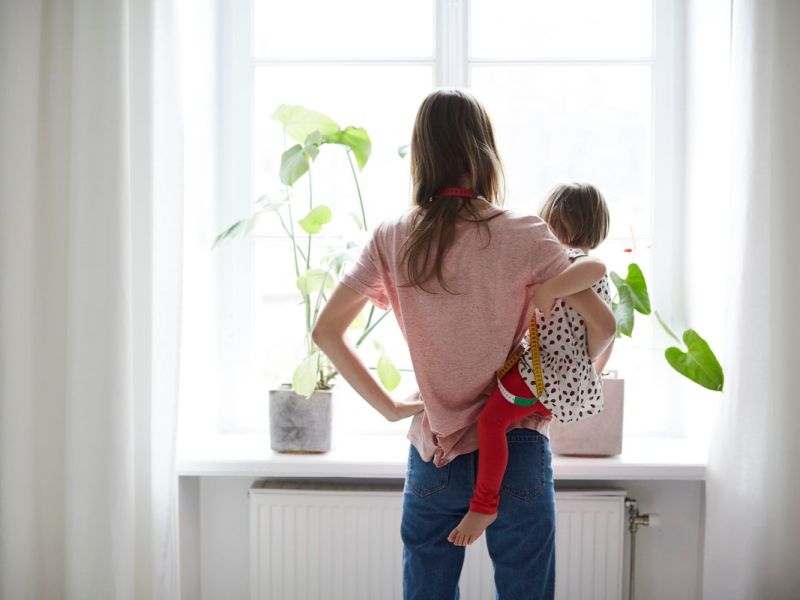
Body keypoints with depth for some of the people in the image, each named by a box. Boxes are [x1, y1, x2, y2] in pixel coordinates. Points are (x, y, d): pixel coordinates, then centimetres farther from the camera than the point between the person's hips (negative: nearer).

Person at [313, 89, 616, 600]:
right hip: (515, 451, -2)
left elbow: (326, 332, 1)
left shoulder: (391, 241, -2)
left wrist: (389, 406, 6)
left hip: (432, 457, 3)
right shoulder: (523, 237, -12)